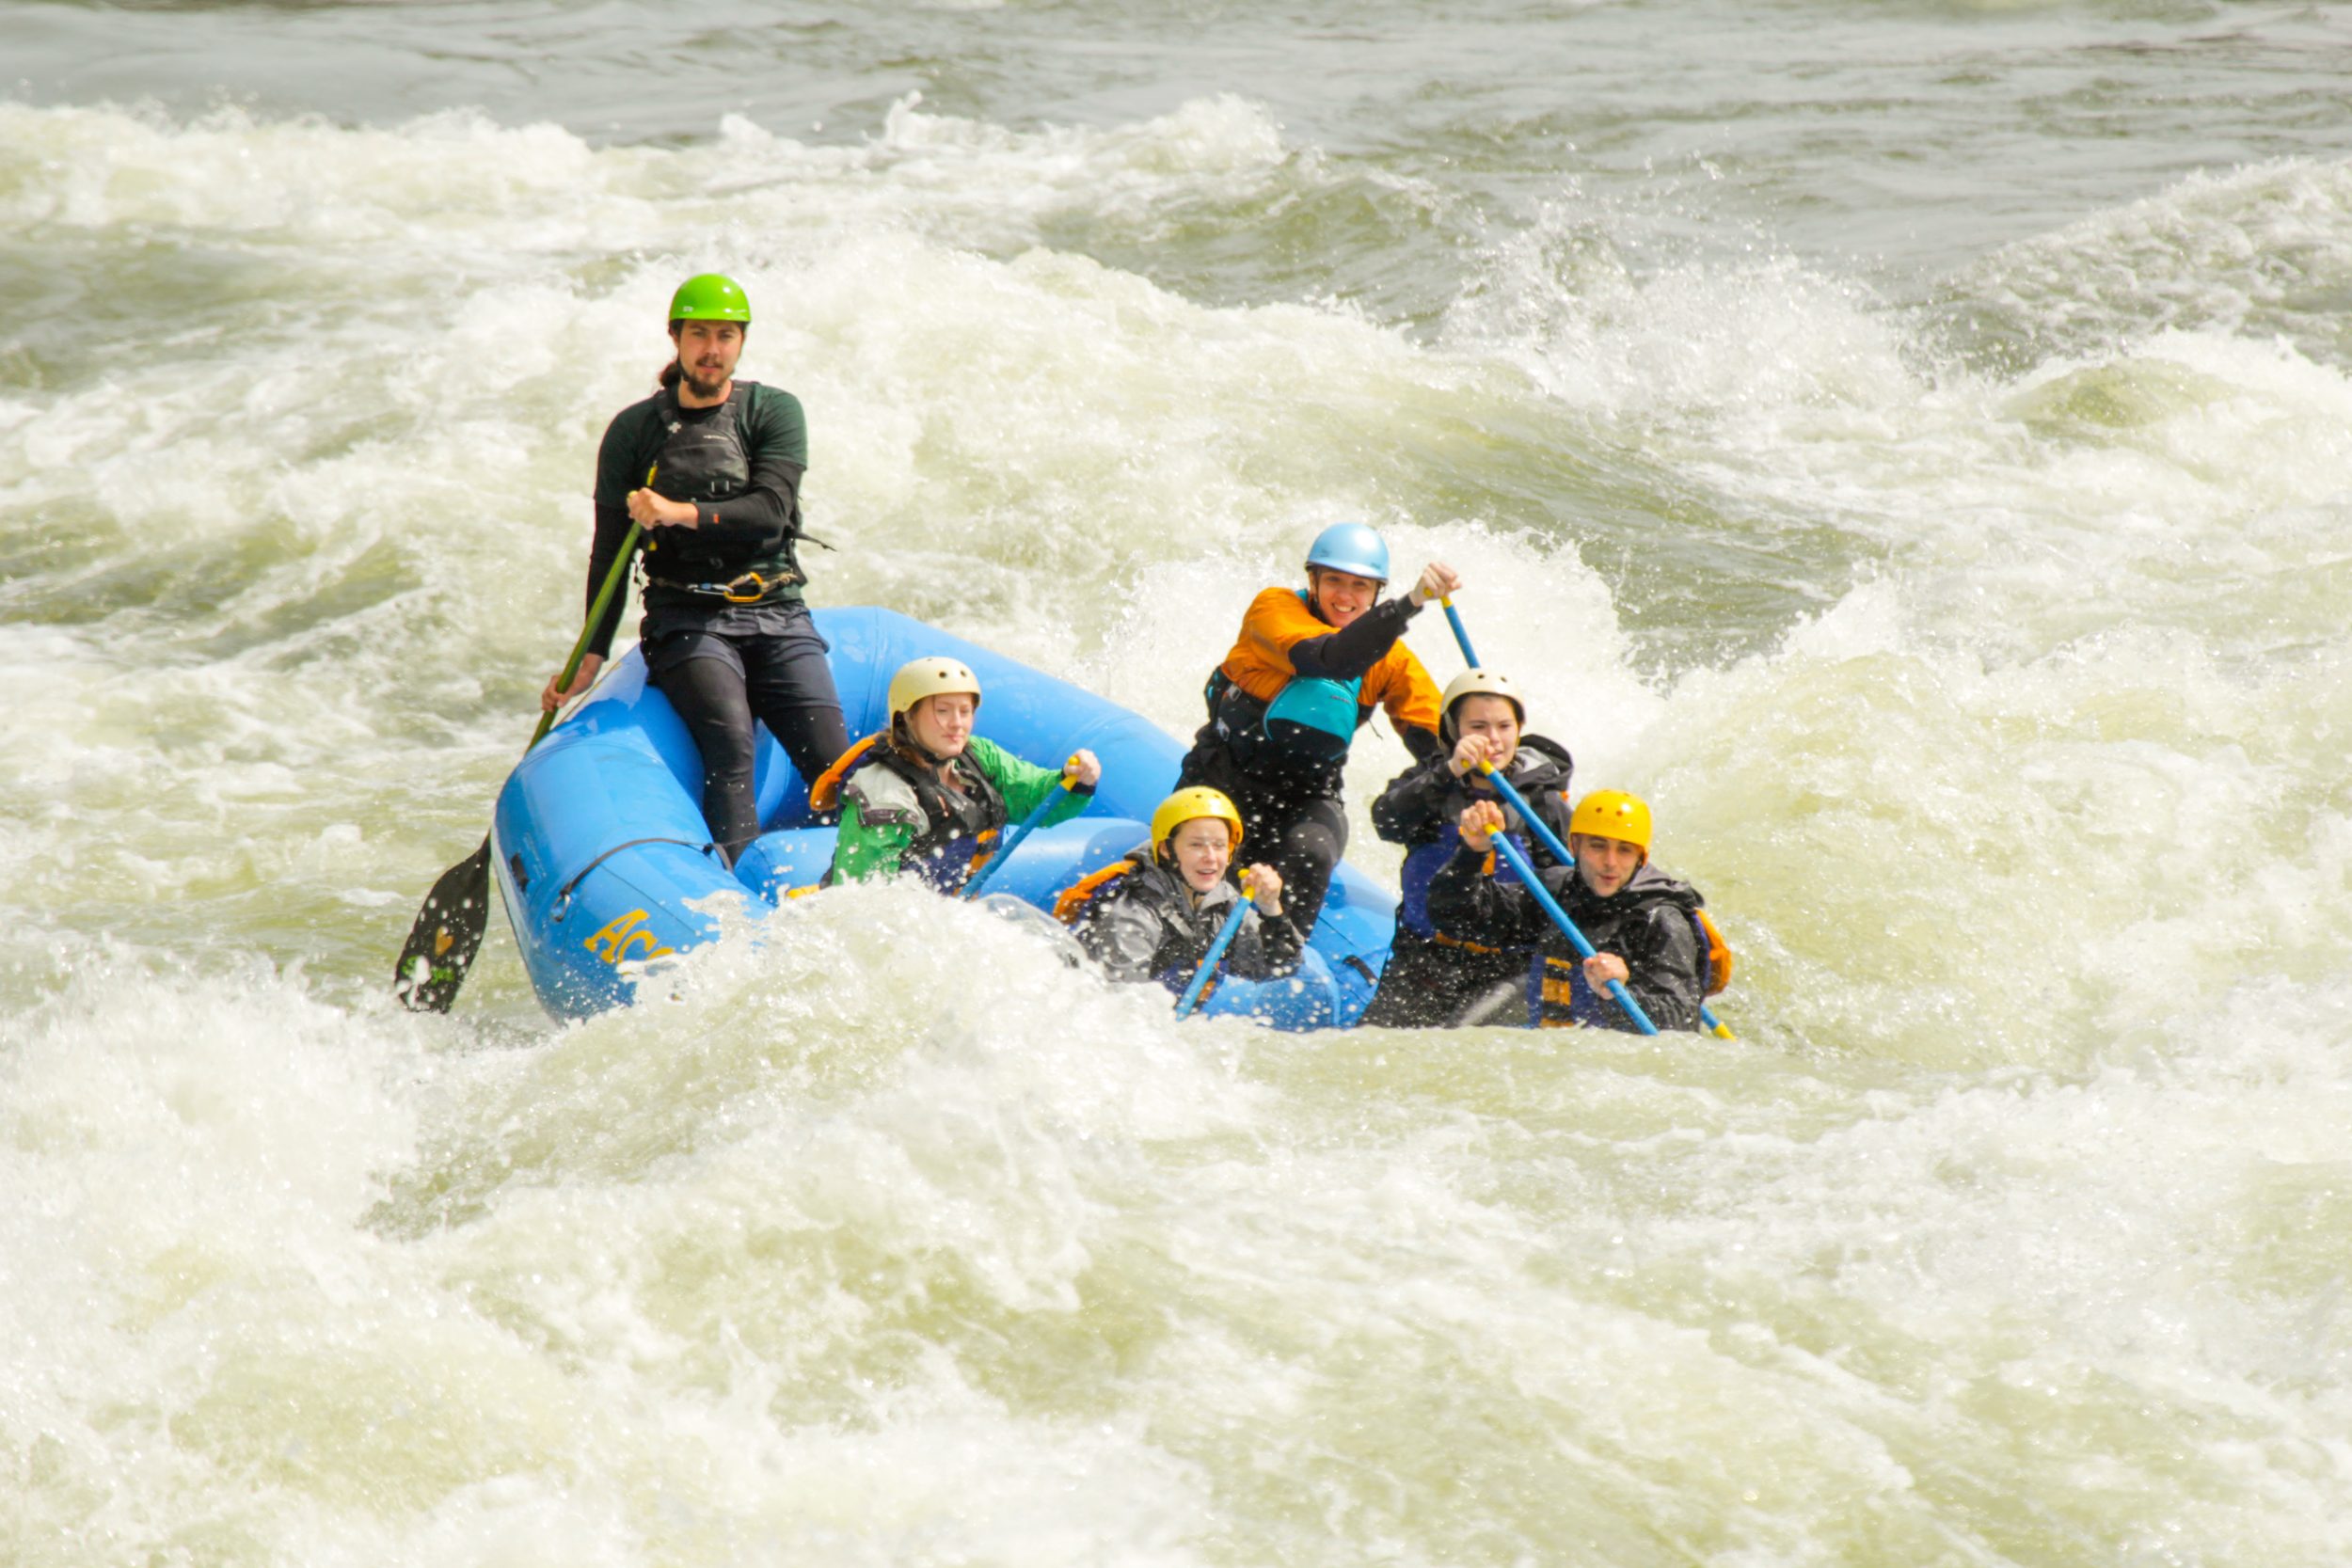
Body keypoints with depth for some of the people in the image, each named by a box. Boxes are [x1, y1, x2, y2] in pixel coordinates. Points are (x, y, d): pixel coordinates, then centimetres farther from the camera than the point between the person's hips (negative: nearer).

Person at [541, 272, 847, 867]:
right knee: (730, 741, -30)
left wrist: (681, 514, -23)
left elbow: (770, 513, -8)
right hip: (685, 619, -1)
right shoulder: (634, 430, 8)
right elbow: (609, 554, 9)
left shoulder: (775, 412, 7)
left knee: (833, 762, -17)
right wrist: (591, 657, 0)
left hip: (776, 616, 1)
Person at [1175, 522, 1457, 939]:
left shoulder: (1391, 660, -1)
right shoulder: (1274, 608, -14)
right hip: (1227, 777, -2)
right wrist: (1411, 603, -47)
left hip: (1308, 796, 2)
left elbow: (1439, 743, -9)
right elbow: (1332, 659, -34)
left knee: (1310, 855, -30)